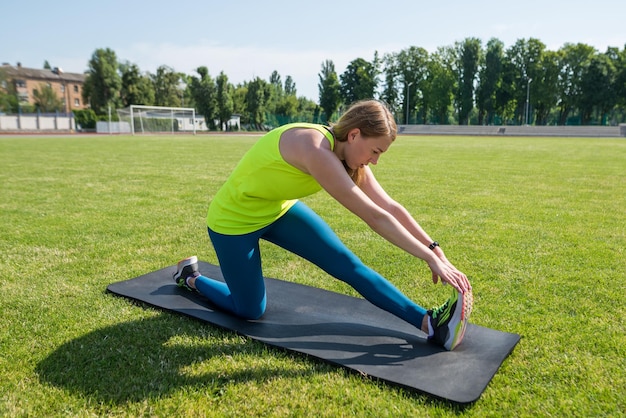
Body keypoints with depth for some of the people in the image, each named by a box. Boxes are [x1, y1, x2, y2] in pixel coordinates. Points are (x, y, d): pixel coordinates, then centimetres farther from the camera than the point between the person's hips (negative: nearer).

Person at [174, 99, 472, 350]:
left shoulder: (346, 153, -11)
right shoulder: (316, 150, -37)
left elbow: (391, 207, -7)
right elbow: (374, 216, -37)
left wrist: (434, 247, -10)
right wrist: (431, 257, -32)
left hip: (278, 210, 7)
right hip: (234, 218, -6)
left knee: (347, 264, -9)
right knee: (250, 311, 7)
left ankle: (429, 323, -10)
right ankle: (191, 277, 30)